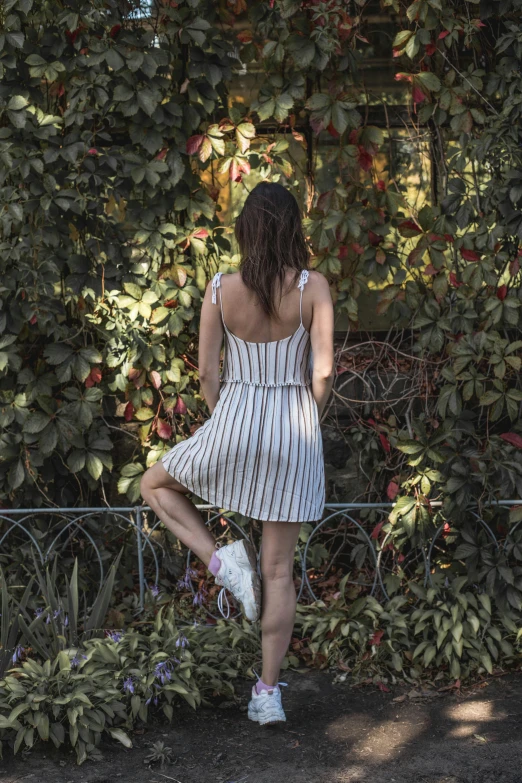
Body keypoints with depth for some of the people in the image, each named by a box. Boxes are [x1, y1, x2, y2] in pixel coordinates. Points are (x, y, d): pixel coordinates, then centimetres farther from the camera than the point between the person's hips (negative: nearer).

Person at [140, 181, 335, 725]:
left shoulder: (221, 289, -5)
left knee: (154, 485, 26)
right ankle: (268, 692, 13)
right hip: (296, 430, 1)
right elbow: (322, 371, -7)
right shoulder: (313, 287, -7)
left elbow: (207, 372, -1)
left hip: (233, 424, -1)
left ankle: (221, 560, 7)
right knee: (279, 570, 10)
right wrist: (307, 425, 9)